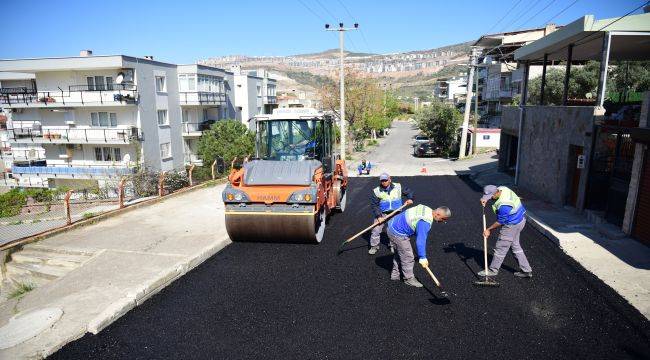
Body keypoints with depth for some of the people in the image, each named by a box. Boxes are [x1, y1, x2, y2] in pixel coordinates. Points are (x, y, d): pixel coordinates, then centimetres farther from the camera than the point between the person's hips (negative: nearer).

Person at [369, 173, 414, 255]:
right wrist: (378, 216, -17)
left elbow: (408, 192, 10)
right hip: (382, 213, -1)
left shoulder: (398, 187, -1)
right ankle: (374, 246, 11)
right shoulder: (376, 191, -8)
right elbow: (374, 205, -8)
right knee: (376, 229, -8)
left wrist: (410, 198, -10)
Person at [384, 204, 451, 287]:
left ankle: (395, 275, 37)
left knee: (400, 253, 24)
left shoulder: (427, 209, 3)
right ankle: (409, 279, 18)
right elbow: (420, 240, -27)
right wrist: (422, 258, -22)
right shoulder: (425, 222, -26)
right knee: (408, 257, 2)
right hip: (397, 233, -10)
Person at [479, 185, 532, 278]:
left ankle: (493, 270, 18)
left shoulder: (503, 206, -34)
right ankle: (526, 270, 27)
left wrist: (489, 229, -8)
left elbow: (500, 222, -21)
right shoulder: (502, 188, -10)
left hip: (511, 226, -10)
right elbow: (488, 193, 12)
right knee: (515, 246, 20)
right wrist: (485, 199, -9)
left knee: (500, 248, 4)